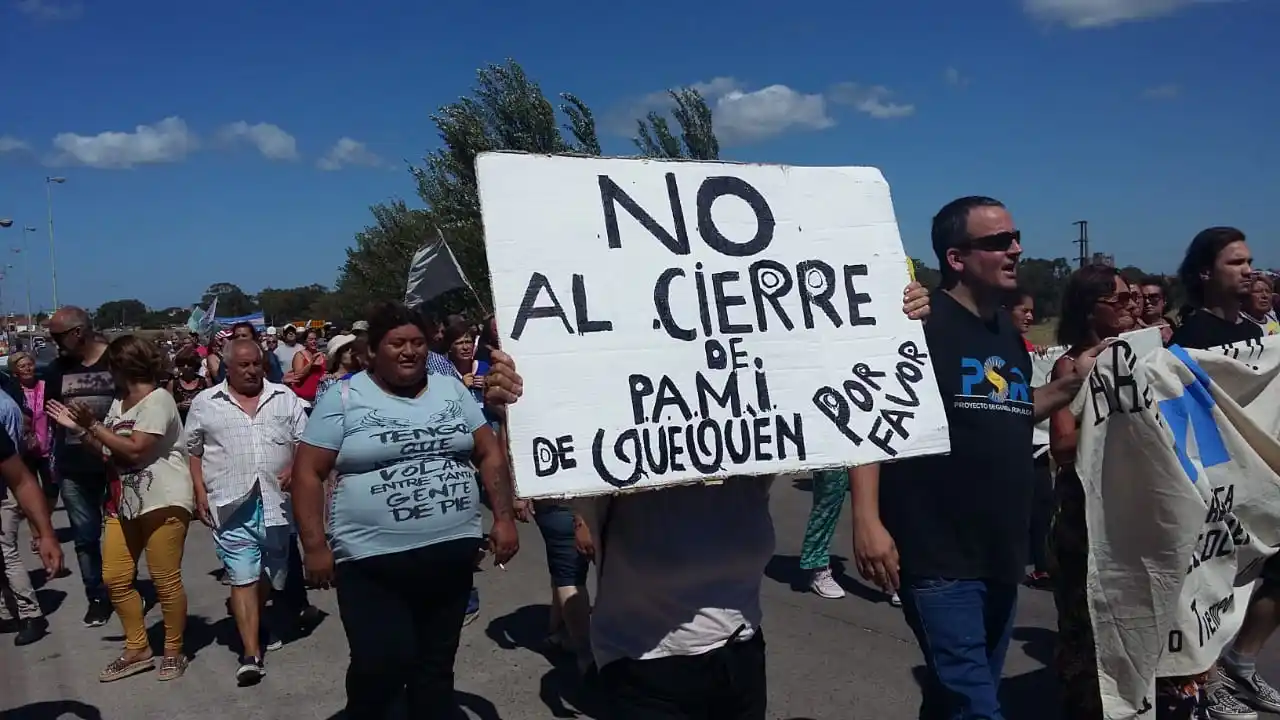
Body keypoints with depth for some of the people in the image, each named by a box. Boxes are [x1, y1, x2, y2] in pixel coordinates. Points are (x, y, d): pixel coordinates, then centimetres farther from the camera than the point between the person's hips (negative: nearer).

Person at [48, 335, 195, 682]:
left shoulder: (157, 399, -13)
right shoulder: (119, 402, 16)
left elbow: (135, 449, -21)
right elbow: (109, 451, 17)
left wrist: (92, 424, -14)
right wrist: (78, 428, 8)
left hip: (162, 501, -9)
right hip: (125, 502, 9)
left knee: (165, 580, -2)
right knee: (115, 578, 8)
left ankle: (173, 651, 13)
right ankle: (137, 650, 21)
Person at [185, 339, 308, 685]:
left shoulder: (285, 398, 7)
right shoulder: (204, 403, 5)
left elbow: (304, 442, 7)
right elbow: (193, 451, 9)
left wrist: (295, 468, -11)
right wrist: (200, 492, 1)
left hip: (275, 501, 2)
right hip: (231, 504, -2)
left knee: (271, 573, 14)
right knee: (243, 577, -8)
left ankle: (256, 624, 39)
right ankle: (252, 655, -8)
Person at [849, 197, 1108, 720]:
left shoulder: (1009, 334, 12)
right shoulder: (919, 326, -13)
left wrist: (1069, 385, 8)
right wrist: (867, 519, -26)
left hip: (1001, 556, 8)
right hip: (938, 558, -8)